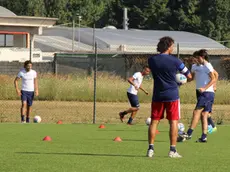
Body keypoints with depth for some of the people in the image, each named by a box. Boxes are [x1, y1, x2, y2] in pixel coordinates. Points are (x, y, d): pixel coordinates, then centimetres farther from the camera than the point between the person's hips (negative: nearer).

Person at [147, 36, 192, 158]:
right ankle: (172, 150, -2)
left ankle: (150, 148, 3)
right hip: (172, 95, -3)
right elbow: (189, 76, 2)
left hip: (157, 96, 3)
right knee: (173, 122, 1)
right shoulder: (175, 61, -9)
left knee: (154, 121, 8)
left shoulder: (152, 60, -1)